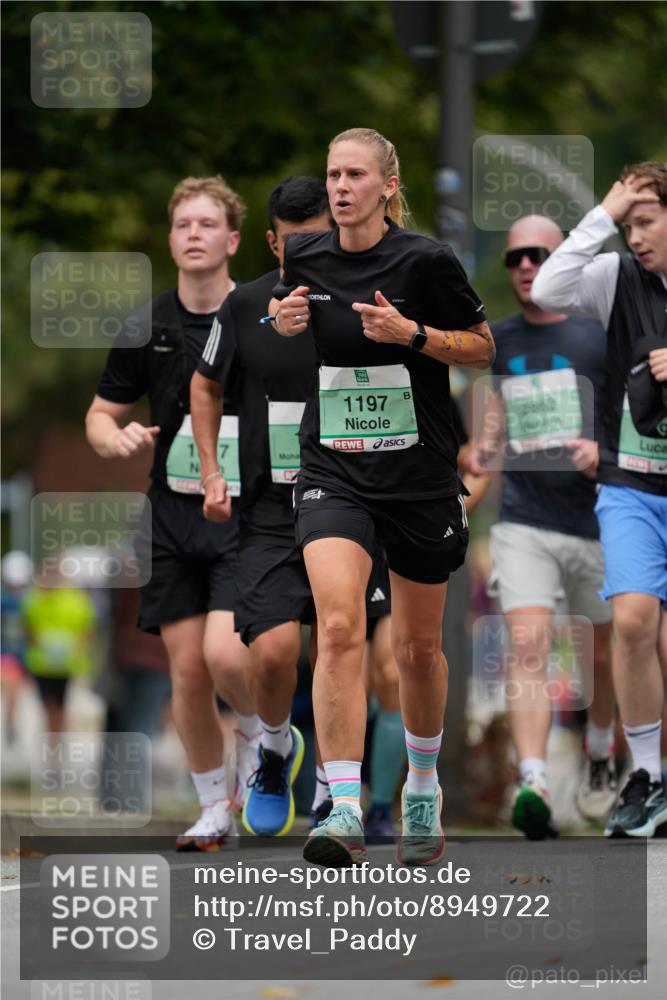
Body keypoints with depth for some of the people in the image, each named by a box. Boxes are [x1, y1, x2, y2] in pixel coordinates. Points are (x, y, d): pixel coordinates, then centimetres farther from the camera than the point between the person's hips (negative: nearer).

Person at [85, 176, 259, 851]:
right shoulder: (148, 327, 5)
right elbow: (100, 415, 12)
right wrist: (119, 439, -10)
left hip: (248, 515, -3)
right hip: (173, 517, 3)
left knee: (225, 655, -19)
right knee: (187, 671, 2)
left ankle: (262, 733, 15)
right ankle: (214, 811, 17)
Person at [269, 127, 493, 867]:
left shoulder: (425, 262, -10)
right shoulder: (305, 257, 1)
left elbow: (483, 347, -1)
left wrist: (410, 332, -18)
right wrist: (283, 320, -1)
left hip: (420, 474, -1)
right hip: (333, 472, 1)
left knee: (418, 646, 12)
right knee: (338, 626, -20)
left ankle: (422, 791, 38)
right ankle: (344, 811, -25)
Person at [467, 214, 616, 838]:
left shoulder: (597, 335, -5)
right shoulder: (501, 338, 7)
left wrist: (606, 448, -22)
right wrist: (486, 443, 7)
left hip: (596, 521, -1)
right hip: (523, 522, 1)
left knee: (603, 653, 15)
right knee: (528, 648, -18)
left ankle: (600, 756, 44)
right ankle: (532, 786, -31)